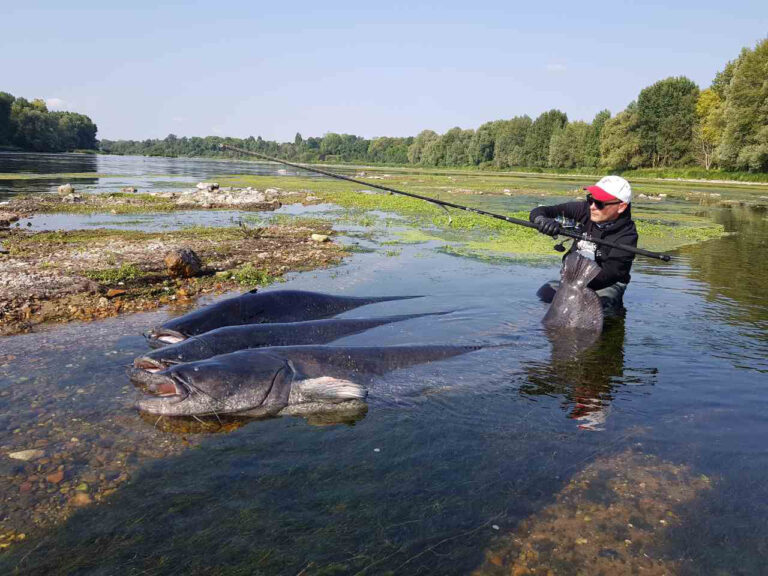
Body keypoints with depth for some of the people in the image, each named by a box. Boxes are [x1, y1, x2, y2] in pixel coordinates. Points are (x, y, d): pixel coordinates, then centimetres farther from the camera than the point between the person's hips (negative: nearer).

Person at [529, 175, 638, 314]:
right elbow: (538, 212, -8)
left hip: (607, 285, -3)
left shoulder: (627, 235, -18)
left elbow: (611, 272, -23)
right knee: (545, 294, -21)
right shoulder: (583, 210, -9)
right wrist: (542, 220, -33)